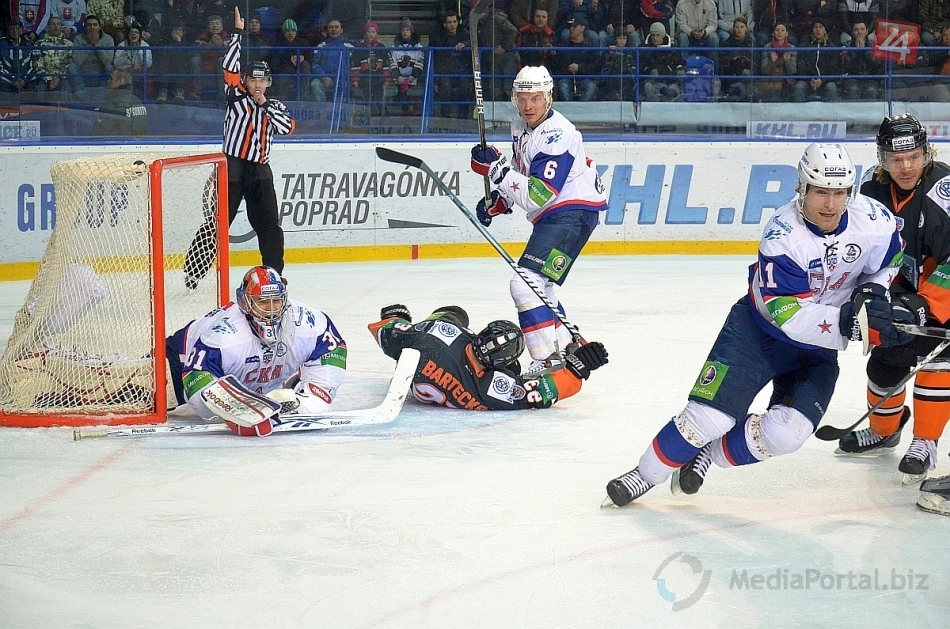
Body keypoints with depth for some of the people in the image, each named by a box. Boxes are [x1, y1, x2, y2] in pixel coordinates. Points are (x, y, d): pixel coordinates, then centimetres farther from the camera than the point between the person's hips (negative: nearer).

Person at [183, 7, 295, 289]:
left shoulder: (275, 106, 15)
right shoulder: (236, 96, 5)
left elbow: (287, 127, -2)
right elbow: (229, 66, -7)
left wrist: (265, 105, -6)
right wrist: (237, 33, -10)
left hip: (260, 169, 4)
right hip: (233, 166, -4)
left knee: (269, 224, 3)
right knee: (219, 221, -7)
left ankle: (274, 272, 14)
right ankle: (193, 271, -6)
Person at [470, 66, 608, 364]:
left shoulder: (557, 135, -21)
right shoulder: (521, 128, 8)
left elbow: (538, 195, -27)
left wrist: (496, 169, -27)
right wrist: (498, 200, 13)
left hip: (573, 213, -11)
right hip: (552, 216, 11)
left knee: (526, 284, -21)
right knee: (538, 288, 23)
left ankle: (549, 363, -23)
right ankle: (568, 350, 36)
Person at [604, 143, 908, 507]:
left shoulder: (874, 220, -16)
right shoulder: (782, 236, -27)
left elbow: (890, 262, 7)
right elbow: (789, 316, -31)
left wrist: (873, 293, -14)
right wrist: (848, 323, -43)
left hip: (817, 348, 3)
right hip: (759, 329, -3)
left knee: (785, 434, -17)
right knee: (708, 416, -12)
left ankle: (711, 454, 10)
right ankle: (646, 475, 10)